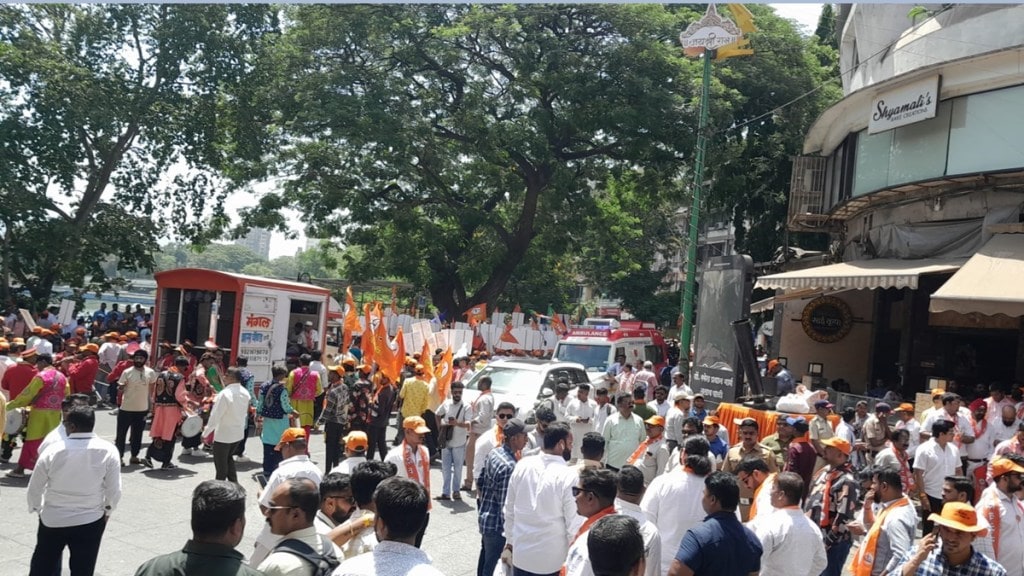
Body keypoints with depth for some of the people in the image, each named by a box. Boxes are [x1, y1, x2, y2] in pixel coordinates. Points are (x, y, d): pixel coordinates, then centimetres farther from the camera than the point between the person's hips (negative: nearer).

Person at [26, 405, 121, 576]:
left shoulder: (52, 451, -14)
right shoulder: (108, 451, -15)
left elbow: (34, 490, -2)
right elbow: (114, 490, -10)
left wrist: (36, 508, 18)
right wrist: (107, 510, 11)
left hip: (52, 520, 1)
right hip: (89, 522, -1)